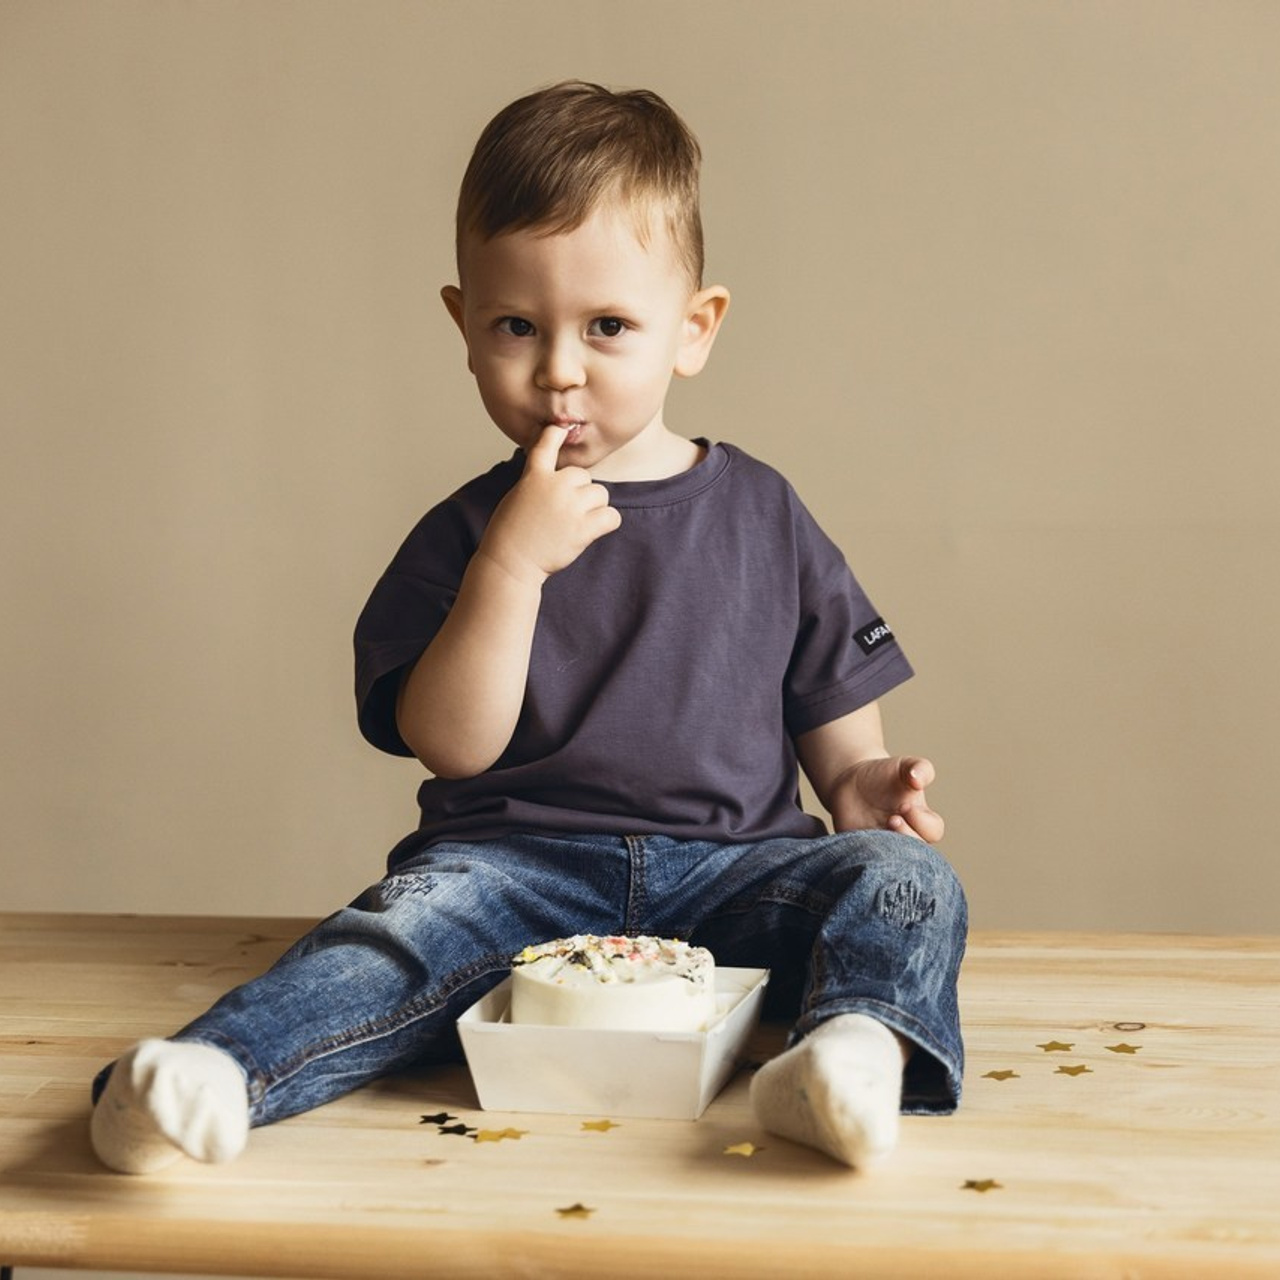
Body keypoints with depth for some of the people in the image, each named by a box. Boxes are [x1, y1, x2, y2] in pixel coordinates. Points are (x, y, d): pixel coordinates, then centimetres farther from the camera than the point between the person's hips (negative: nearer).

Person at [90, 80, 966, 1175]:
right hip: (519, 867, -1)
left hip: (732, 866, 2)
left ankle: (855, 1045, -48)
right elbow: (453, 747, -6)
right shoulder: (470, 532, 6)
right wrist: (514, 560, -15)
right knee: (413, 919, -30)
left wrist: (865, 786, -7)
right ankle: (217, 1073, -48)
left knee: (905, 875, -22)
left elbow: (836, 726, 16)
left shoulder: (765, 518, 10)